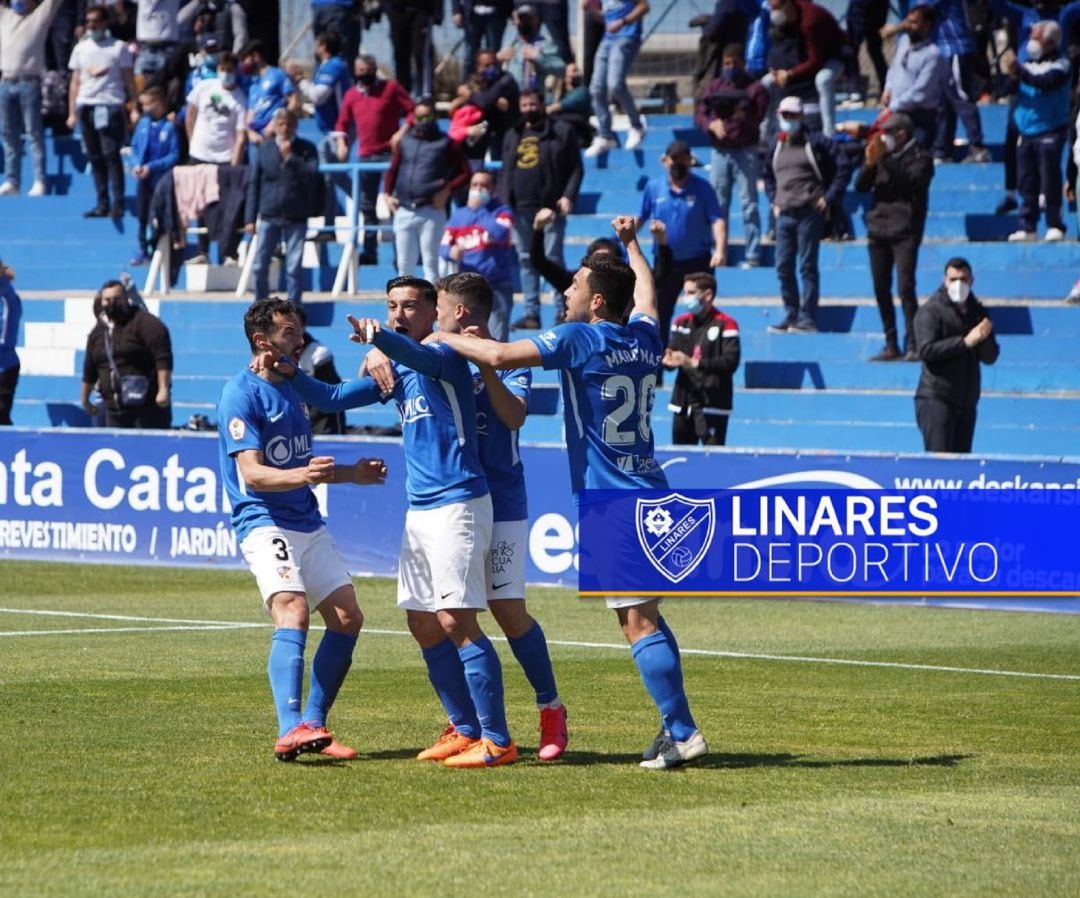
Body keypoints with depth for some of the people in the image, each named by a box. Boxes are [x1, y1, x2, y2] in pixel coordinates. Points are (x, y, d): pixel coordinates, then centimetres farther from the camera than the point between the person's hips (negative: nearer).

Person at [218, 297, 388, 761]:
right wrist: (303, 475, -35)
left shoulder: (291, 390, 18)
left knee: (347, 618, 3)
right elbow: (252, 474, -20)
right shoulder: (242, 394, -10)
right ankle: (290, 730, -38)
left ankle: (313, 724, 13)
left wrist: (351, 473, 29)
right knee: (293, 611, -27)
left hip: (309, 523, 9)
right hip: (265, 524, -9)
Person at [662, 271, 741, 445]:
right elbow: (670, 351, 13)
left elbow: (730, 361, -17)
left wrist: (695, 363, -24)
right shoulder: (681, 322, 13)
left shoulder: (725, 324, -8)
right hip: (683, 402, 7)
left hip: (712, 403, -7)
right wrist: (668, 360, -13)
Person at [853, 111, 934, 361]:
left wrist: (884, 161, -19)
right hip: (878, 229, 6)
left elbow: (911, 181, -17)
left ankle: (912, 345, -15)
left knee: (905, 288, -14)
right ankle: (891, 346, 11)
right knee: (881, 290, 6)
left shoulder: (920, 158, 1)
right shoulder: (883, 156, 15)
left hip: (905, 231, -6)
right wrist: (870, 164, -9)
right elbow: (860, 186, 8)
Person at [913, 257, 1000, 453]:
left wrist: (984, 338, -14)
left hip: (966, 401, 6)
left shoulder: (977, 312, 11)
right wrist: (965, 342, -20)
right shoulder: (931, 311, -5)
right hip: (936, 399, -6)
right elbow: (926, 349, -18)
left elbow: (990, 357, 9)